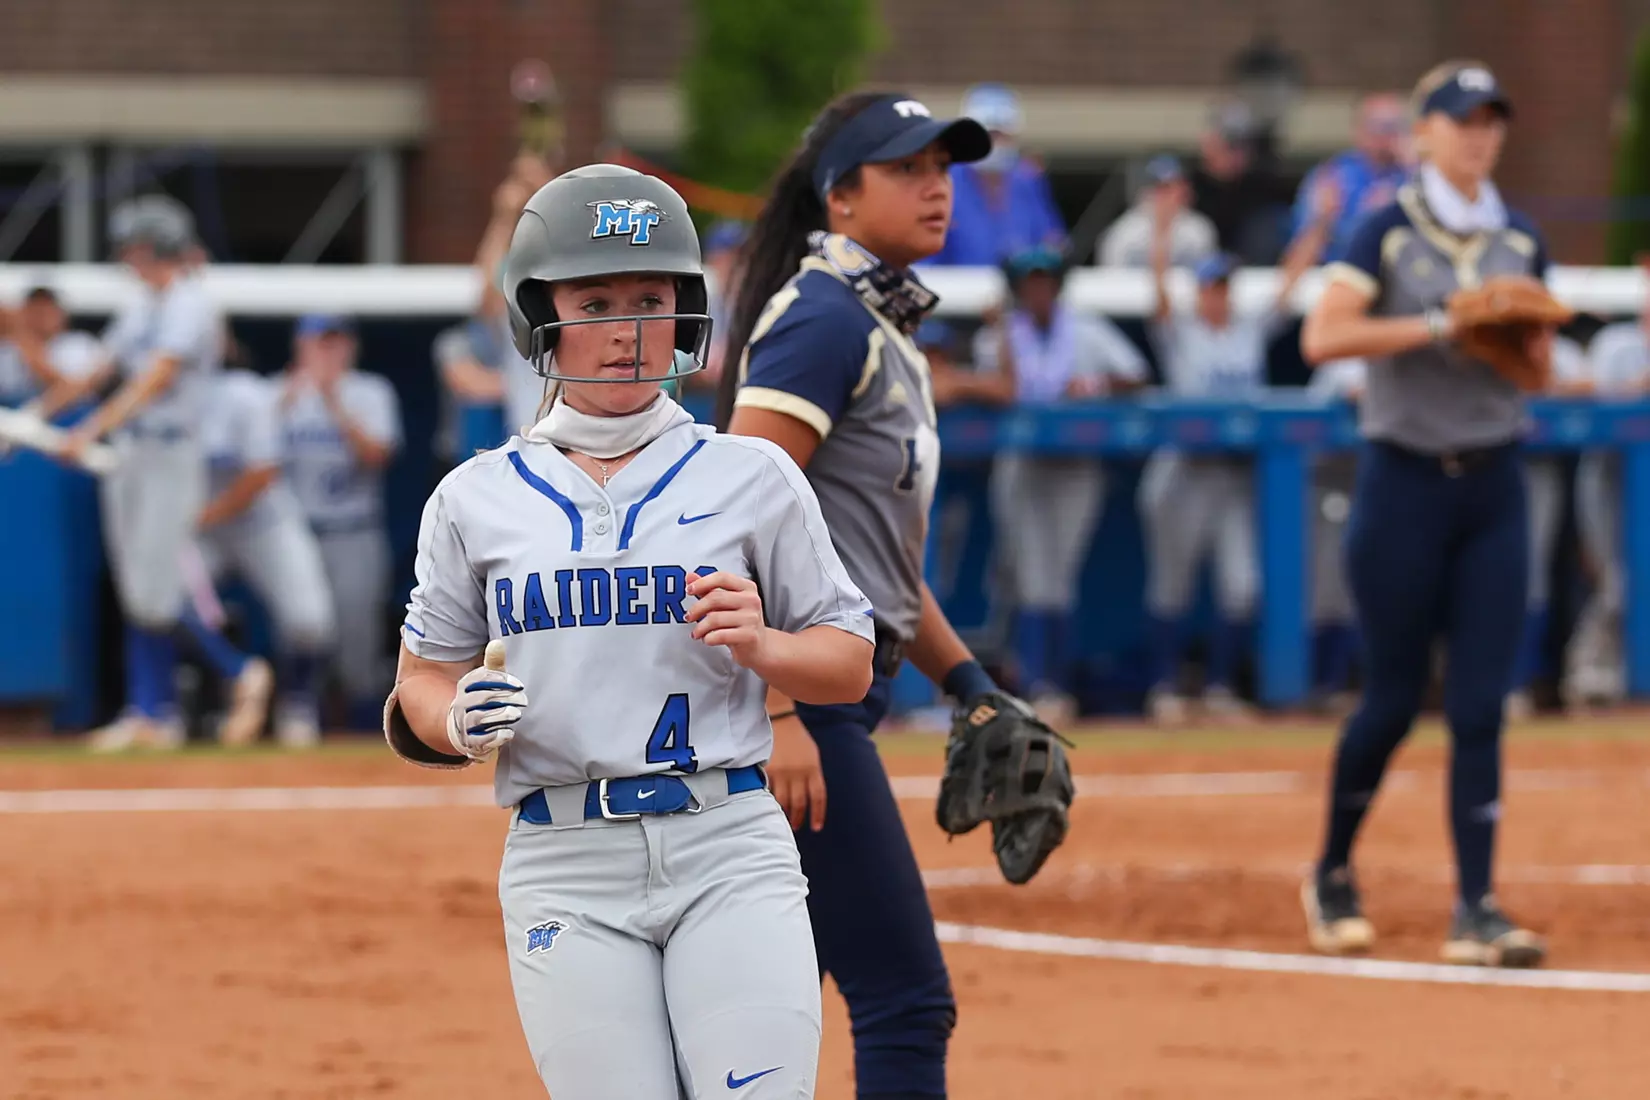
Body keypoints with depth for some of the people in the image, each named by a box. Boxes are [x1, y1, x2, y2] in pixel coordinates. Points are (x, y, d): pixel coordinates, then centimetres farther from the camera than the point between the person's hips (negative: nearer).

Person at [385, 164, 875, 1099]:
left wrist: (761, 644, -12)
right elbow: (422, 685, 14)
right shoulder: (477, 501, 9)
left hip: (729, 847, -1)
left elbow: (850, 665, 10)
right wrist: (460, 722, -9)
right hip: (564, 866, 1)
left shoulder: (751, 478, 6)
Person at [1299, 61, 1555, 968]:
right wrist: (1438, 325, -24)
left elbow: (1538, 364, 15)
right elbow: (1321, 337, -18)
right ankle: (1332, 876, 22)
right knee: (1394, 698, 1)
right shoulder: (1388, 232, -6)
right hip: (1404, 482, -4)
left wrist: (1521, 338, -8)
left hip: (1493, 484, 4)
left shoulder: (1520, 241, 9)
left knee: (1480, 705, -3)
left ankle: (1475, 908, -3)